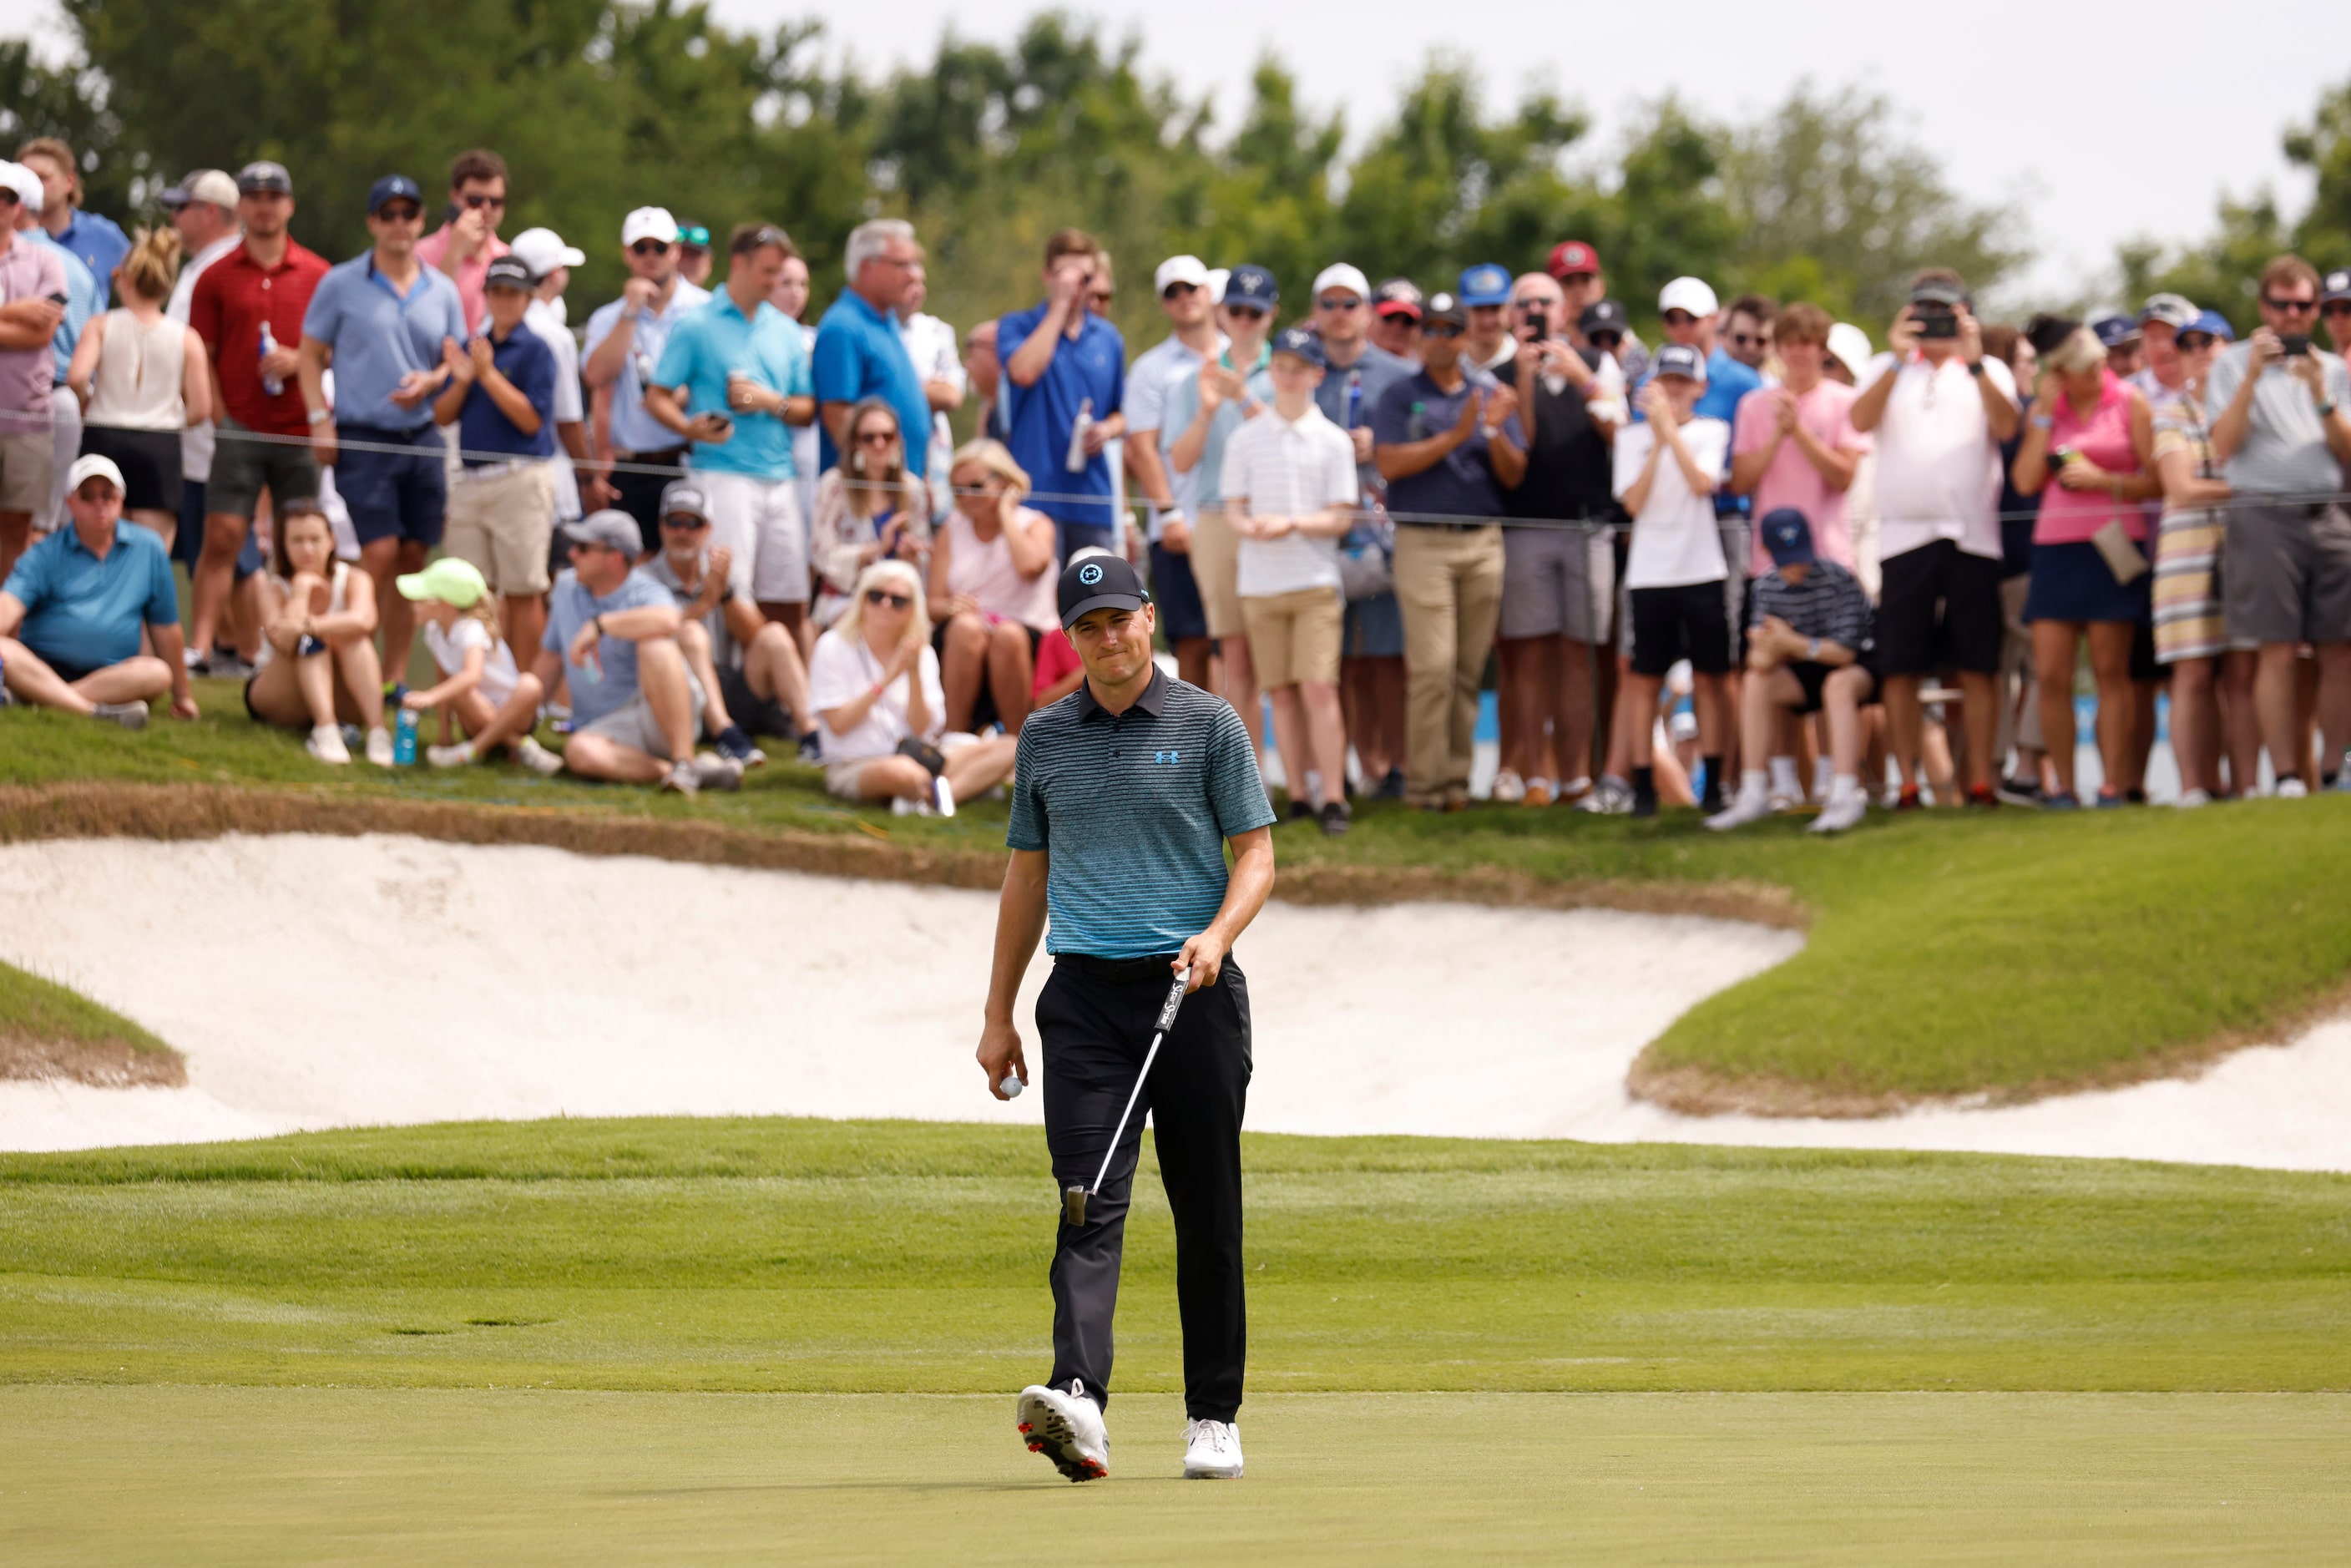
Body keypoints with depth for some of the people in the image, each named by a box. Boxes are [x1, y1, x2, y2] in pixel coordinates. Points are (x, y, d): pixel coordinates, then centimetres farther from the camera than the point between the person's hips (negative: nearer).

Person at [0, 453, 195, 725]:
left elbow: (165, 628, 15)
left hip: (110, 675, 2)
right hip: (39, 668, -2)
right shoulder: (45, 555, 4)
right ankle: (96, 710, -48)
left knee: (157, 673, -30)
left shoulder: (149, 549, 10)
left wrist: (183, 694, 18)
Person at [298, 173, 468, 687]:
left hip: (422, 435, 4)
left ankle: (395, 677, 11)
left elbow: (454, 361, 16)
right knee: (380, 552, -14)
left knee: (413, 558, 4)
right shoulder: (341, 284, 2)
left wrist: (429, 381, -6)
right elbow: (311, 354, 6)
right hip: (363, 436, -4)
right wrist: (319, 418, -5)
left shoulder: (442, 291, 11)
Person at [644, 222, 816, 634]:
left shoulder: (785, 331, 18)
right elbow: (657, 397, 0)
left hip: (780, 476, 5)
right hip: (722, 473, -5)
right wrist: (690, 428, -20)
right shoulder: (697, 326, 2)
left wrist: (771, 402, -3)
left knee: (789, 601, 3)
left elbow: (808, 410, 18)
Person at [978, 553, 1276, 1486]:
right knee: (1089, 1204, -13)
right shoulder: (1046, 739, 13)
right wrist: (998, 1014, 15)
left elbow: (1256, 853, 2)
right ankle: (1079, 1404, -28)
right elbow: (1027, 875, 18)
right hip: (1085, 995, 1)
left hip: (1193, 990, -1)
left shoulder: (1208, 725, 4)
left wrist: (1217, 934, -18)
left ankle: (1213, 1417, 13)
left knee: (1207, 1216, 3)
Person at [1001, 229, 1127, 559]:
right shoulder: (1017, 327, 2)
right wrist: (1060, 305, -13)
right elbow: (1024, 371, -20)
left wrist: (1107, 430, -2)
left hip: (1091, 501, 4)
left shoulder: (1109, 339, 15)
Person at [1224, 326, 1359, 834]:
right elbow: (1233, 508, 6)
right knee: (1282, 692, 3)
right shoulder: (1246, 439, 8)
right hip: (1260, 581, 2)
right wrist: (1250, 526, -16)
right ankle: (1299, 796, 9)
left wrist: (1292, 523, -17)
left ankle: (1332, 798, -11)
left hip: (1316, 581, -2)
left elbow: (1342, 517, -1)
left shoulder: (1332, 440, 2)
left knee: (1319, 687, -12)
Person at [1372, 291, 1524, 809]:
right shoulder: (1401, 396, 5)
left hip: (1483, 540, 3)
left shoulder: (1489, 393, 12)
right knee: (1433, 666, -11)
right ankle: (1425, 780, -7)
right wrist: (1453, 437, -14)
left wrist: (1496, 433, -11)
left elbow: (1513, 475, 8)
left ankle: (1456, 775, 9)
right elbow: (1389, 463, -9)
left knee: (1470, 669, 3)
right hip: (1423, 541, -3)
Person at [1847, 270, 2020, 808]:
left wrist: (1974, 364, -17)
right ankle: (1907, 784, 2)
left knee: (1977, 667, -2)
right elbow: (1861, 420, -6)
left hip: (1972, 536, 0)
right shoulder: (1887, 370, 14)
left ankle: (1980, 782, 2)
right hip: (1904, 536, 0)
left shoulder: (1989, 371, 13)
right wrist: (1898, 359, -16)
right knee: (1899, 668, -2)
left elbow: (2006, 426, -6)